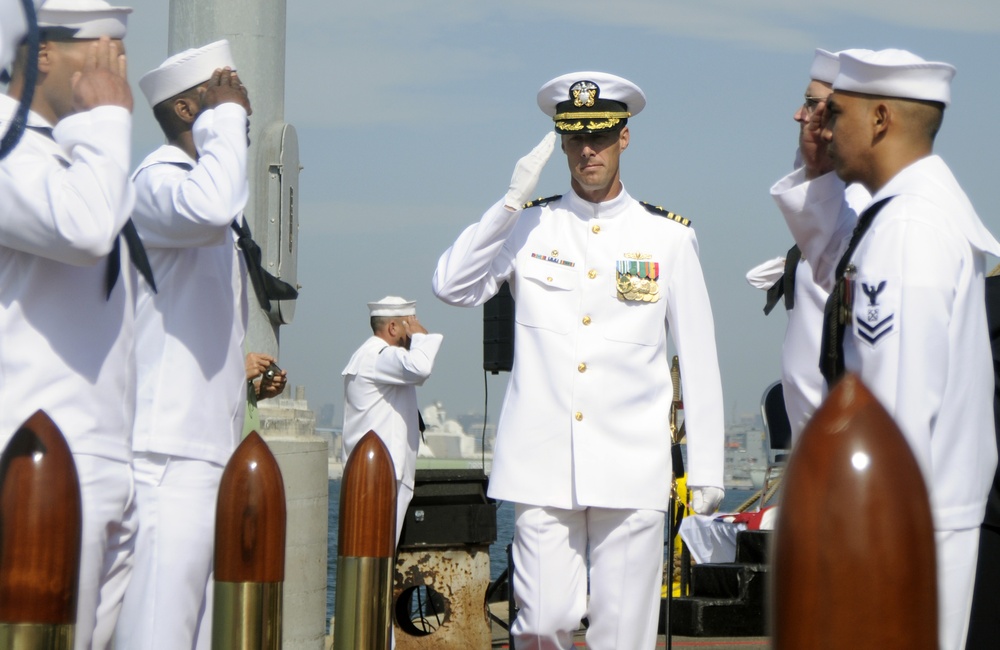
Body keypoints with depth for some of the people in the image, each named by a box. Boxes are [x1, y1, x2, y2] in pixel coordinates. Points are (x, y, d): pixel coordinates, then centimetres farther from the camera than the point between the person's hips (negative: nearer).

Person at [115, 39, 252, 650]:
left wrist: (243, 371, 19)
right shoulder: (158, 178, -8)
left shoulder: (196, 180, 23)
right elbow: (209, 206, -34)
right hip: (169, 454, -10)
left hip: (208, 449, 10)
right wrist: (226, 116, -19)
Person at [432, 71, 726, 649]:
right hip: (543, 469, 0)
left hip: (632, 472, 0)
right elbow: (453, 287, -6)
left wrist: (707, 471, 5)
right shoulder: (528, 226, 9)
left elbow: (700, 359, 8)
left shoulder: (670, 237, 7)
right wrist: (512, 199, -11)